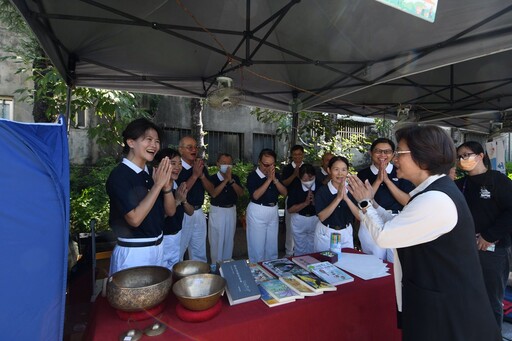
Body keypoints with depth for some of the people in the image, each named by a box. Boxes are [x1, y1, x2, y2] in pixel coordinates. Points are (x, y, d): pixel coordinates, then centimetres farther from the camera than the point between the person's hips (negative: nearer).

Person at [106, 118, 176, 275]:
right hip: (133, 252, -7)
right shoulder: (119, 175, -17)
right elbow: (135, 218, -24)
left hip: (157, 247, 7)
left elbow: (170, 211, 2)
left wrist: (166, 185, -15)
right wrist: (157, 185, -23)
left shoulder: (153, 172, 2)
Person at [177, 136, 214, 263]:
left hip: (199, 213, 6)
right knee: (178, 253, 8)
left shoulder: (202, 167, 8)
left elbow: (211, 189, 4)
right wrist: (194, 175, -21)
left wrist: (202, 175, -12)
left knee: (200, 254, 18)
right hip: (182, 214, -6)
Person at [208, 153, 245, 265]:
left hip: (231, 211, 4)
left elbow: (241, 193, -7)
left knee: (229, 239, 16)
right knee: (216, 240, 5)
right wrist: (226, 180, -22)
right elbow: (213, 194, -23)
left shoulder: (235, 177, 2)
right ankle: (216, 265, 22)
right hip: (217, 212, -4)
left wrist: (231, 180, -19)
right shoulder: (212, 178, -10)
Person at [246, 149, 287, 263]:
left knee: (272, 245, 17)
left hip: (273, 211, 5)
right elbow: (255, 195, -23)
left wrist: (274, 179, -16)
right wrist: (269, 179, -23)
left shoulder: (276, 175, 5)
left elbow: (284, 192, -2)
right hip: (257, 212, -5)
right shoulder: (252, 176, -12)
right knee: (257, 246, 5)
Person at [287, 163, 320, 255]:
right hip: (299, 221, 0)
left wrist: (315, 203, -27)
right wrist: (305, 203, -27)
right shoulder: (295, 189, -14)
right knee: (300, 250, 15)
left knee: (314, 250, 15)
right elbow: (290, 209, -16)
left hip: (315, 220, 1)